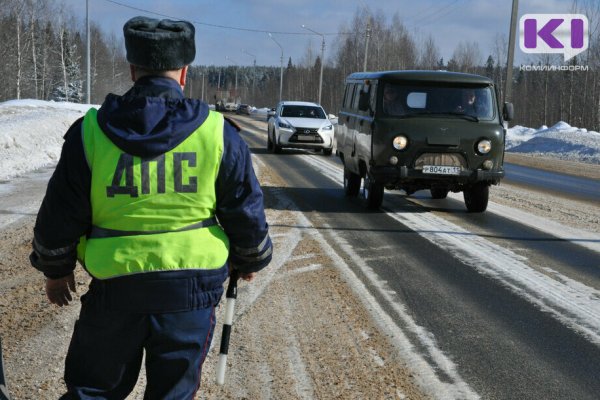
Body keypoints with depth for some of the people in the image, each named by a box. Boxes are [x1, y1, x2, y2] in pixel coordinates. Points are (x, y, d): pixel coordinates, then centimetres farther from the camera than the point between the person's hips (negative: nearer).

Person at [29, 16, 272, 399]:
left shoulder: (90, 131, -5)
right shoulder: (218, 133, -5)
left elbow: (60, 215, 1)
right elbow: (247, 212, 3)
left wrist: (56, 268, 18)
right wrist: (252, 261, 21)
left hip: (115, 282, 0)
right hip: (192, 283, 0)